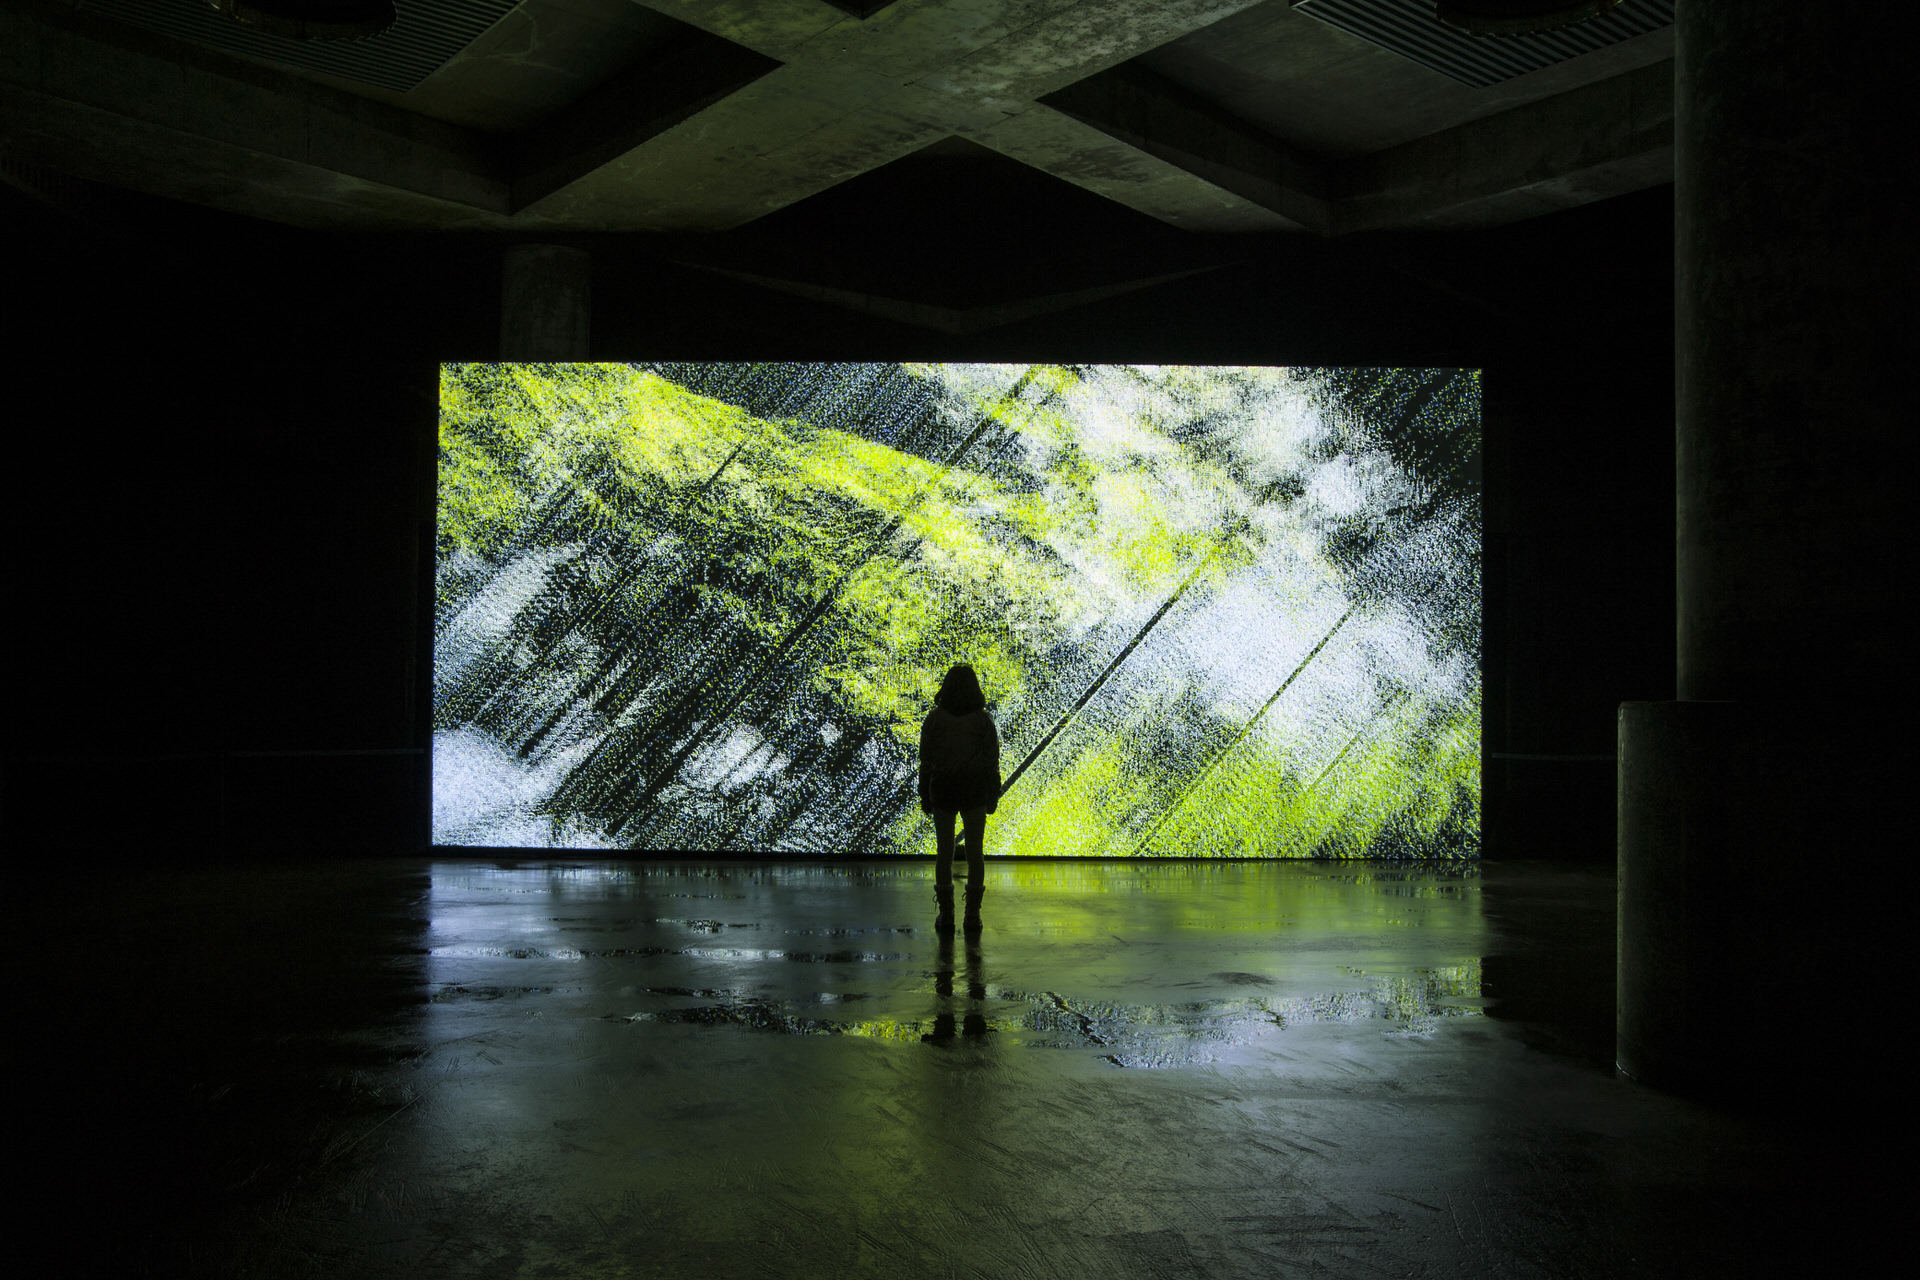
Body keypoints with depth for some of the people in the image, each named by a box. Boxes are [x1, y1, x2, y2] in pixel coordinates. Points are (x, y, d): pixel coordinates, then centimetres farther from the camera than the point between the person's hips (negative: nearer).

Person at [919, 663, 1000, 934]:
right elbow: (992, 761, -3)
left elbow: (926, 760, -2)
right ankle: (973, 915, 7)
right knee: (975, 852, 7)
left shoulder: (934, 718, -3)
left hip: (942, 790, 0)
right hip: (975, 790, 0)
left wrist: (924, 795, 5)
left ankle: (946, 914, 8)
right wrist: (993, 796, 6)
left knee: (944, 851, 7)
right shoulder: (983, 720, -3)